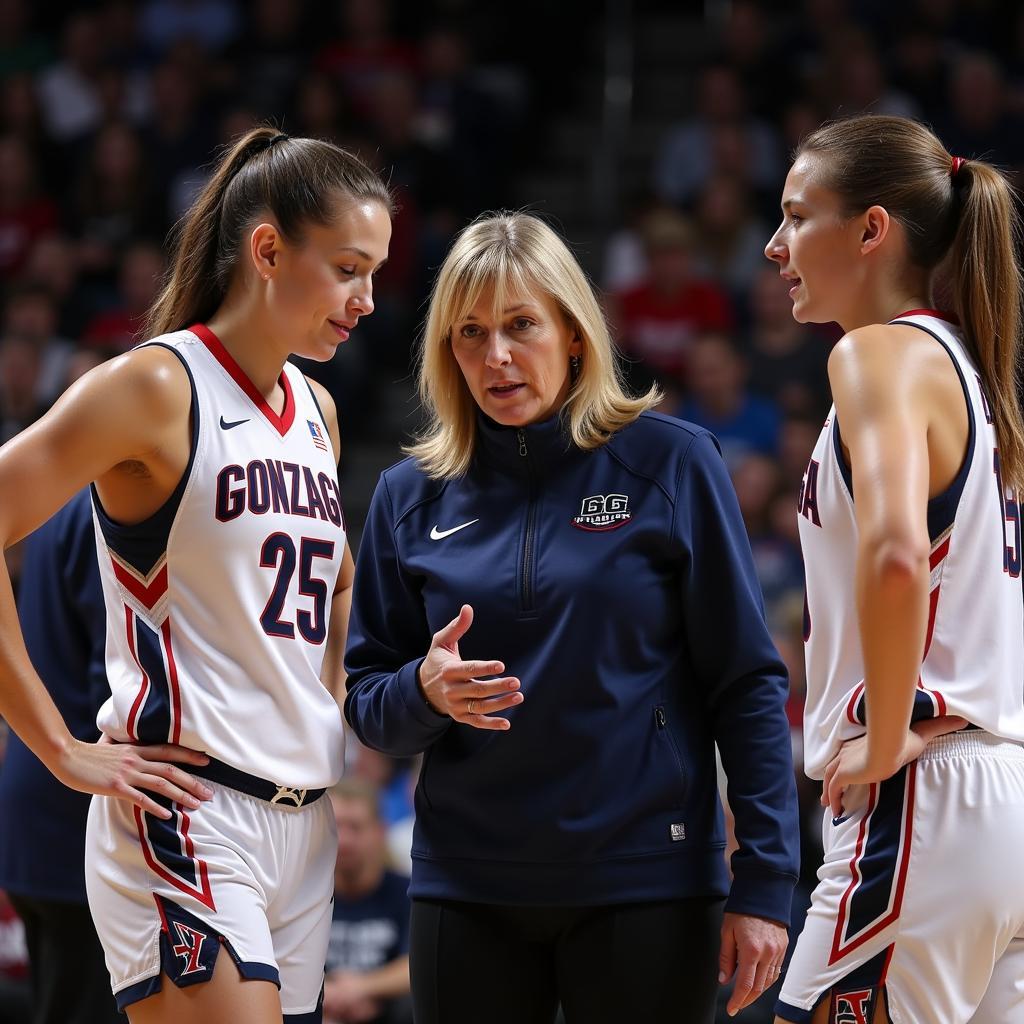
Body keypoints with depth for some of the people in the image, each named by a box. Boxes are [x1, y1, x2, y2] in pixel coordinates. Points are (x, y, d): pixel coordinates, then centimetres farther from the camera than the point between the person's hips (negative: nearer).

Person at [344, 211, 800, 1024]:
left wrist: (764, 884, -8)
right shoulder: (413, 497, 6)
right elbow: (368, 707, 10)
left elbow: (747, 685, -3)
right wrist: (423, 691, -13)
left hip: (646, 886, -3)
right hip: (468, 889, 3)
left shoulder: (672, 463, -3)